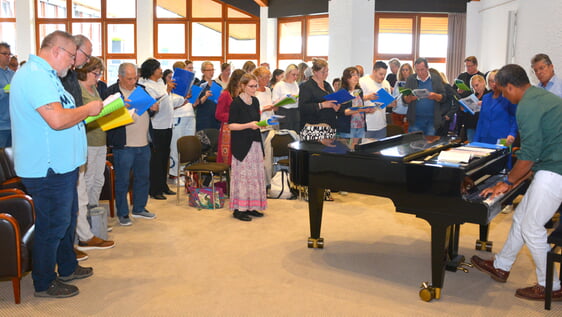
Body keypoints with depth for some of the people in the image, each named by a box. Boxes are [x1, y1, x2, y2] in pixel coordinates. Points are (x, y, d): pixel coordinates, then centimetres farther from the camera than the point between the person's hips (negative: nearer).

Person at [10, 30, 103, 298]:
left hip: (61, 165, 11)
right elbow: (58, 120, -29)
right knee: (52, 226, 2)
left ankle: (67, 268, 38)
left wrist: (85, 111, 12)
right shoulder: (35, 76, -20)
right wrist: (88, 109, -15)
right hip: (48, 168, -11)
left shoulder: (43, 74, 16)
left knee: (67, 218, 22)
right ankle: (44, 283, 18)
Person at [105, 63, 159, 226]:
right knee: (122, 181, 3)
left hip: (143, 144, 6)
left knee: (143, 177, 15)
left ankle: (139, 208, 30)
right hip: (123, 145, -6)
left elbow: (148, 113, 22)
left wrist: (153, 109, 1)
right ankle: (122, 213, 15)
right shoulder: (111, 92, -7)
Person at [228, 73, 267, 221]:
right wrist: (248, 125, -21)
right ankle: (238, 208, 4)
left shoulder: (255, 101, 11)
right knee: (242, 174, -5)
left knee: (256, 174, 8)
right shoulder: (236, 103, -10)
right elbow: (231, 125, -13)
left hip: (255, 142, 7)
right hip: (241, 144, -7)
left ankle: (252, 206, 19)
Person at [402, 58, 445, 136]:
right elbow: (404, 99, 1)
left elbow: (443, 97, 1)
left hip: (432, 120, 0)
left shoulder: (436, 78, 4)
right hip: (415, 120, 0)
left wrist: (435, 96, -20)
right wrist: (410, 97, -22)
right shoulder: (411, 79, 4)